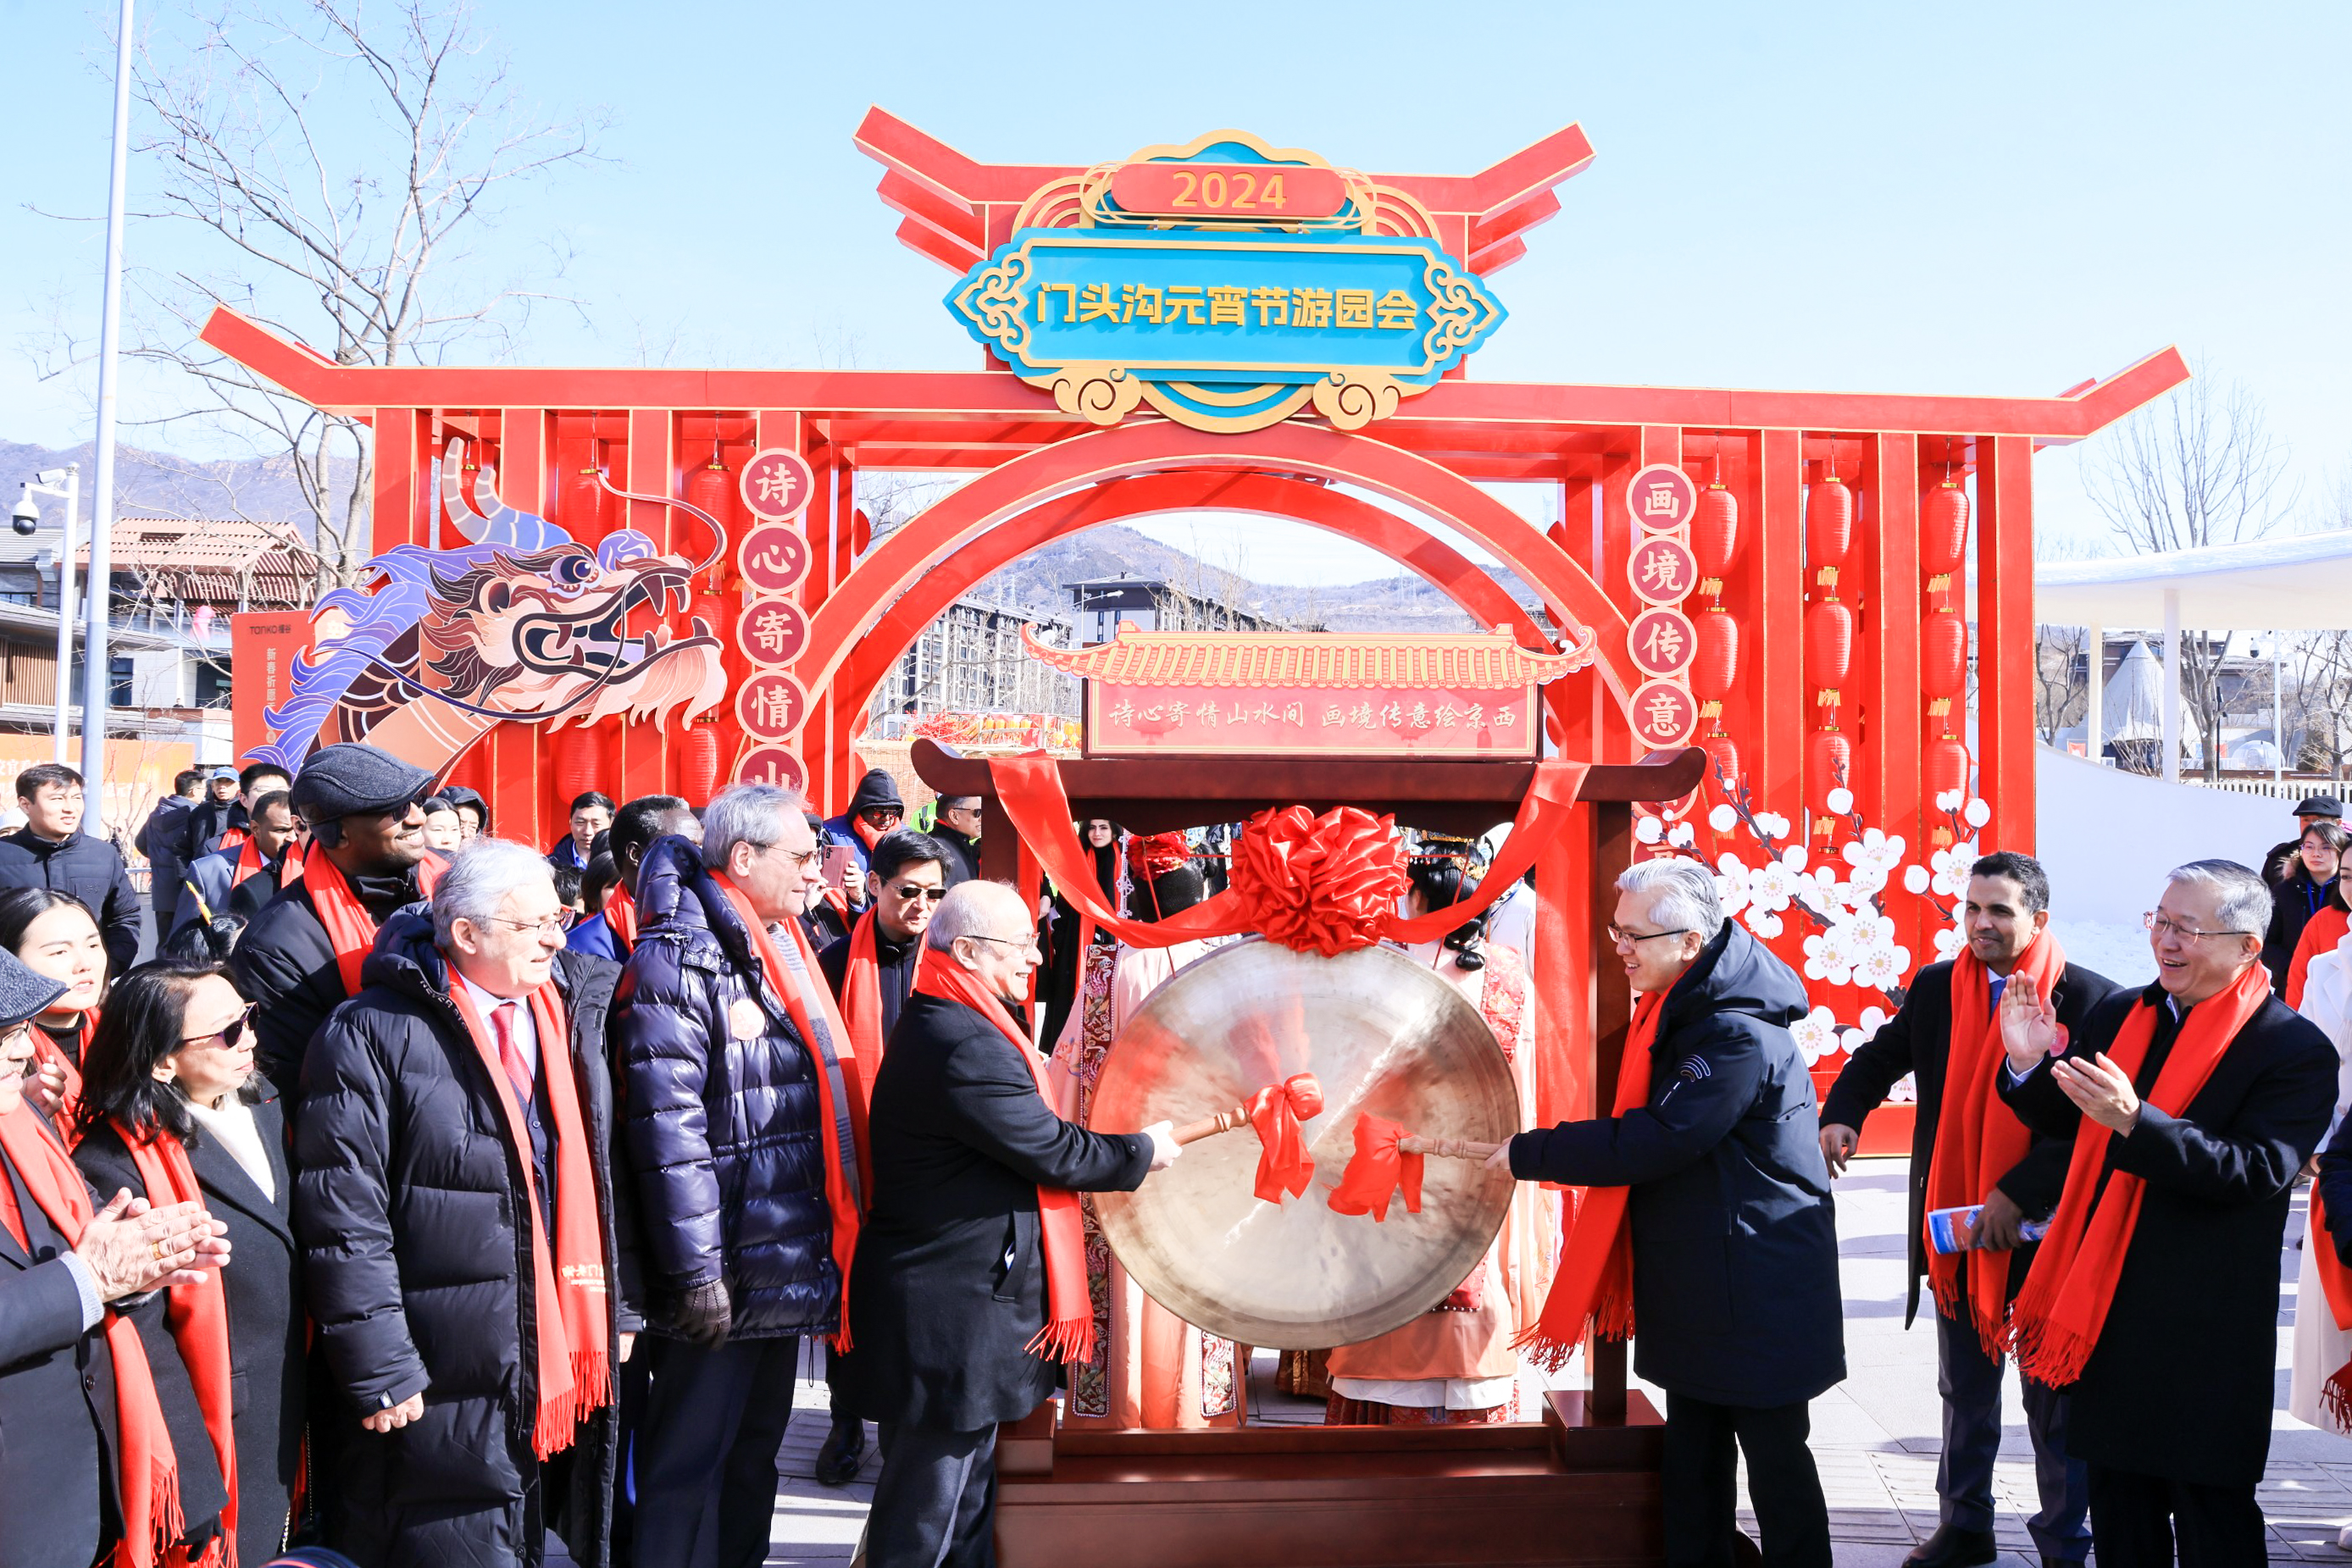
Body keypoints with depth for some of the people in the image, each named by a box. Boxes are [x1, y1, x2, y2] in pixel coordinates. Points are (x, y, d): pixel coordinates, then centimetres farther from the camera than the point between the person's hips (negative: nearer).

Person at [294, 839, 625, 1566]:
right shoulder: (374, 1035, -10)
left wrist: (613, 1315, 14)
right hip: (442, 1397, -6)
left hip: (566, 1375, 6)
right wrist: (380, 1372, -15)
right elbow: (343, 1220, -13)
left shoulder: (568, 1022, 11)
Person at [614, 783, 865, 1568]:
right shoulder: (679, 958, -15)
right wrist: (695, 1269, -23)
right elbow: (668, 1126, -21)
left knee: (755, 1449, 20)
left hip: (786, 1264, 9)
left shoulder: (784, 949, 14)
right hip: (724, 1274, -9)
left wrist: (832, 1239, 17)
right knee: (690, 1459, 2)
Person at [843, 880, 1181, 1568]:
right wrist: (1143, 1150, -5)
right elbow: (1051, 1151, -20)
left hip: (953, 1298, 11)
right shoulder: (965, 1044, -24)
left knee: (964, 1502, 20)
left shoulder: (940, 1026, 12)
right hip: (947, 1321, -11)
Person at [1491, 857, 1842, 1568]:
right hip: (1695, 1287, 9)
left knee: (1776, 1464, 5)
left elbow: (1649, 1142, -26)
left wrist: (1528, 1154, -19)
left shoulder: (1740, 1039, -24)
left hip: (1756, 1296, -9)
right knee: (1692, 1463, 15)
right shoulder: (1678, 1012, 8)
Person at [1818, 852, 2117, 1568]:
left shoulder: (2088, 998, -13)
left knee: (2053, 1400, 9)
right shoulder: (1935, 988, 2)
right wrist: (1842, 1114, -9)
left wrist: (2018, 1195, -23)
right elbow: (1880, 1057, 12)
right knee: (1964, 1390, 19)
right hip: (1955, 1228, 5)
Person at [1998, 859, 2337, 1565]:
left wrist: (2134, 1121, -34)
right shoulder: (2117, 1016, 6)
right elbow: (2061, 1122, 12)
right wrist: (2029, 1062, -9)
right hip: (2108, 1314, 6)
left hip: (2206, 1336, -6)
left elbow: (2258, 1170, -22)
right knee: (2119, 1509, 17)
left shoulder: (2296, 1050, -12)